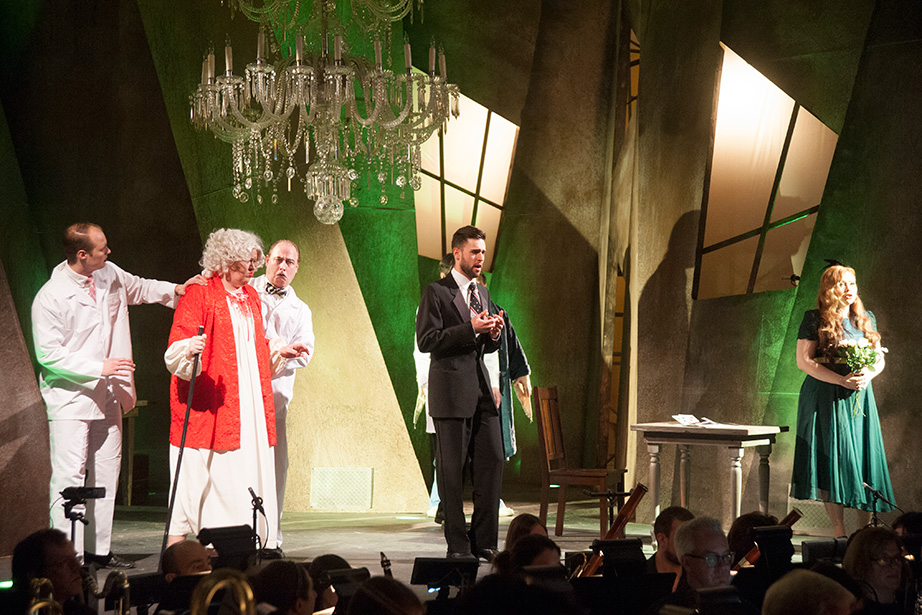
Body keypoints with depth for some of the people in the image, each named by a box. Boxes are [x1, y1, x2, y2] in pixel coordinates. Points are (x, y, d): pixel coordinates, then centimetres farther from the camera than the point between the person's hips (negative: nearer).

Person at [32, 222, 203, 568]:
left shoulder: (110, 275, 4)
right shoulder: (50, 297, -15)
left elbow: (140, 288, 25)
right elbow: (48, 354, -16)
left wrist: (175, 291, 9)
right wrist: (99, 368, -20)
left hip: (106, 396, 7)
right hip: (70, 397, -7)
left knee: (106, 472, 10)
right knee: (70, 475, -11)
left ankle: (98, 549, 19)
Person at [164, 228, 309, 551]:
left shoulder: (250, 296, 18)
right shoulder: (199, 294, -5)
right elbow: (176, 351, -13)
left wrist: (279, 351, 17)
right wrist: (189, 350, -33)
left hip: (249, 400, 7)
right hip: (208, 403, -7)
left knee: (249, 469, 3)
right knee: (202, 471, -8)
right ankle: (177, 541, -2)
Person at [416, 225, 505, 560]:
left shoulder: (482, 293, 18)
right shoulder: (436, 292, -4)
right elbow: (426, 340, -13)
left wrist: (494, 334, 0)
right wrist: (471, 328, -18)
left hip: (481, 388, 7)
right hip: (451, 391, -7)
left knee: (493, 462, 2)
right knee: (452, 470, -1)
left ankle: (485, 542, 9)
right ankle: (458, 545, 5)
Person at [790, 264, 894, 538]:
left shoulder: (866, 320, 14)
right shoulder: (815, 320, -1)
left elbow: (880, 358, 17)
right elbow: (803, 361, -7)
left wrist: (868, 374, -7)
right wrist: (842, 380, -16)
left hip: (861, 399, 4)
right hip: (827, 399, -4)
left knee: (864, 460, -1)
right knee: (834, 458, -8)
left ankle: (864, 529, 3)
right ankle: (839, 530, -5)